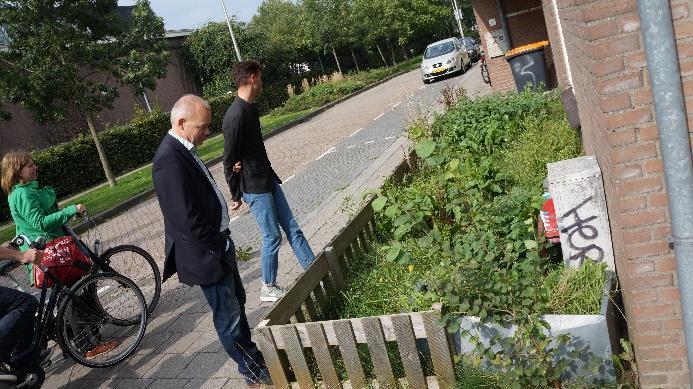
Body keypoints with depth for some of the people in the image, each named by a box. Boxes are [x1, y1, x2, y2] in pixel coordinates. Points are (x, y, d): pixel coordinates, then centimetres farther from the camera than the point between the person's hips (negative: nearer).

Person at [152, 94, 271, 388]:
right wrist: (216, 252, -16)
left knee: (238, 302, 23)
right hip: (208, 254, -10)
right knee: (228, 317, 8)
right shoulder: (170, 160, -25)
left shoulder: (183, 150, 5)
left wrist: (223, 243, 12)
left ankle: (253, 358, 42)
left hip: (219, 245, 10)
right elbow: (188, 220, -26)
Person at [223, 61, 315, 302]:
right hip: (254, 188, -9)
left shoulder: (250, 109, 9)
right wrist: (236, 196, -9)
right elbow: (229, 161, -16)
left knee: (292, 228, 12)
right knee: (272, 237, 1)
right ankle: (268, 288, 18)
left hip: (268, 180, 9)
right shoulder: (236, 116, -21)